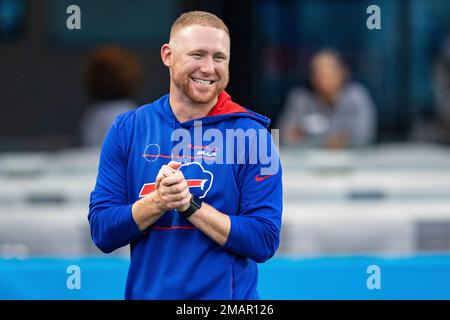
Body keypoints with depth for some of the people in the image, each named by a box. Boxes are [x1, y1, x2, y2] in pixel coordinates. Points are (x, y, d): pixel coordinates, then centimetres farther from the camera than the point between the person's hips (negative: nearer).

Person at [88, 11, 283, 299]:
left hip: (227, 296, -2)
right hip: (146, 291, 2)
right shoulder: (127, 129, -1)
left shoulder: (251, 134, -8)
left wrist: (189, 205, -21)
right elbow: (102, 233, -4)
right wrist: (158, 201, -20)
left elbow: (264, 241, -12)